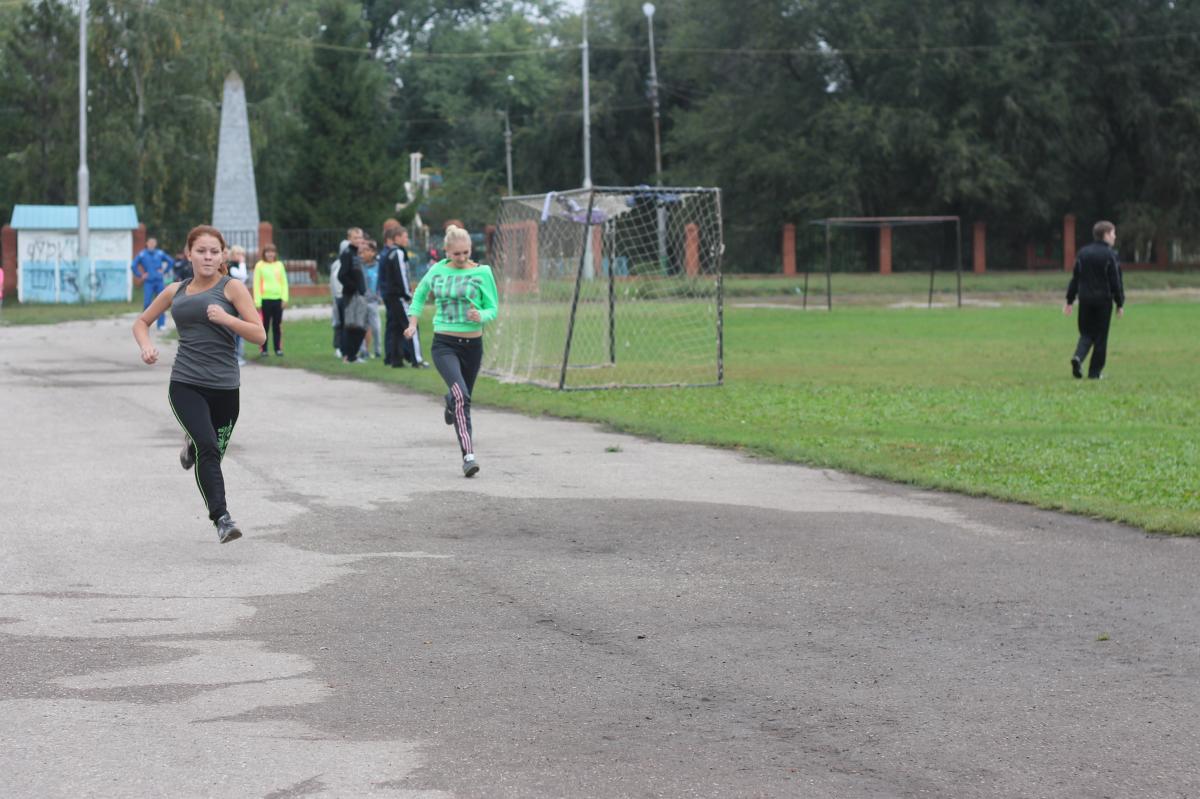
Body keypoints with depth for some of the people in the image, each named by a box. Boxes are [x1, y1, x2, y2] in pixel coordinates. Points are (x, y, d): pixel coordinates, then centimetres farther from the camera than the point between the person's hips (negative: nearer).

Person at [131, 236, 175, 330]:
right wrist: (140, 276, -1)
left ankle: (161, 324, 7)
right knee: (147, 302, -10)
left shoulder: (160, 253, 7)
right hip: (148, 282, -2)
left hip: (159, 281, 2)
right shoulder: (142, 255, 2)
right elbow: (133, 266, 2)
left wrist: (164, 271, 9)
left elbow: (171, 261, 17)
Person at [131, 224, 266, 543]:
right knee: (208, 448, -22)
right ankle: (221, 518, -24)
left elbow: (259, 335, -4)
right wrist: (146, 346, 3)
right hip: (185, 385, 0)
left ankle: (193, 446, 48)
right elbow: (141, 322, 25)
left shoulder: (232, 288, 1)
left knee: (213, 453, 12)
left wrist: (226, 318, -20)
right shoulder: (176, 291, 11)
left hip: (225, 387, 0)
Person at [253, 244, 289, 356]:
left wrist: (285, 298, 0)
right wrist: (257, 301, -8)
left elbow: (284, 283, 10)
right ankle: (263, 349, 4)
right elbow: (257, 285, -2)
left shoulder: (279, 265, 9)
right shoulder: (260, 266, 0)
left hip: (278, 299, 3)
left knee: (277, 325, 5)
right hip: (265, 299, -3)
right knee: (265, 325, 0)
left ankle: (278, 348, 10)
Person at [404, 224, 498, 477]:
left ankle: (450, 403, 59)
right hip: (444, 344, -1)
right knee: (461, 395, -22)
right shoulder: (437, 271, 3)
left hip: (472, 344, 1)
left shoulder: (482, 273, -2)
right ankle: (468, 455, -26)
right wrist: (413, 322, 12)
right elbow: (419, 294, 22)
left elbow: (492, 308, 0)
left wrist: (481, 316, -22)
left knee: (463, 396, 18)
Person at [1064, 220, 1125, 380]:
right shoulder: (1110, 255, -8)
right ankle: (1095, 371, 6)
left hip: (1085, 300, 4)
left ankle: (1078, 357, -15)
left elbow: (1075, 279, 9)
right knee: (1100, 336, 5)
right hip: (1103, 300, -4)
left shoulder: (1082, 253, 7)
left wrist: (1070, 301, 13)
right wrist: (1120, 304, -1)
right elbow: (1116, 282, -8)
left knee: (1086, 333, 13)